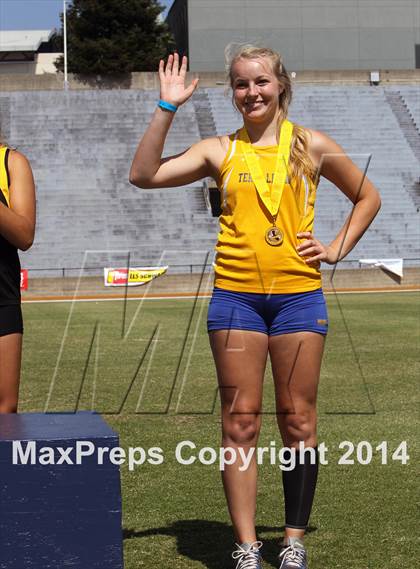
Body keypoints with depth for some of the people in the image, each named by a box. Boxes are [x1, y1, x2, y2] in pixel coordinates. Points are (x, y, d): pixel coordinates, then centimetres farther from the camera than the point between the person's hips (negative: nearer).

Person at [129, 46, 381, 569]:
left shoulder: (311, 146, 6)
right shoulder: (220, 151, 6)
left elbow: (367, 198, 19)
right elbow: (144, 175, -6)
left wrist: (337, 249, 7)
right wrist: (166, 107, -7)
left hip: (298, 295, 0)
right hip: (236, 296, 0)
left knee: (297, 421, 5)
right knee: (239, 423, 0)